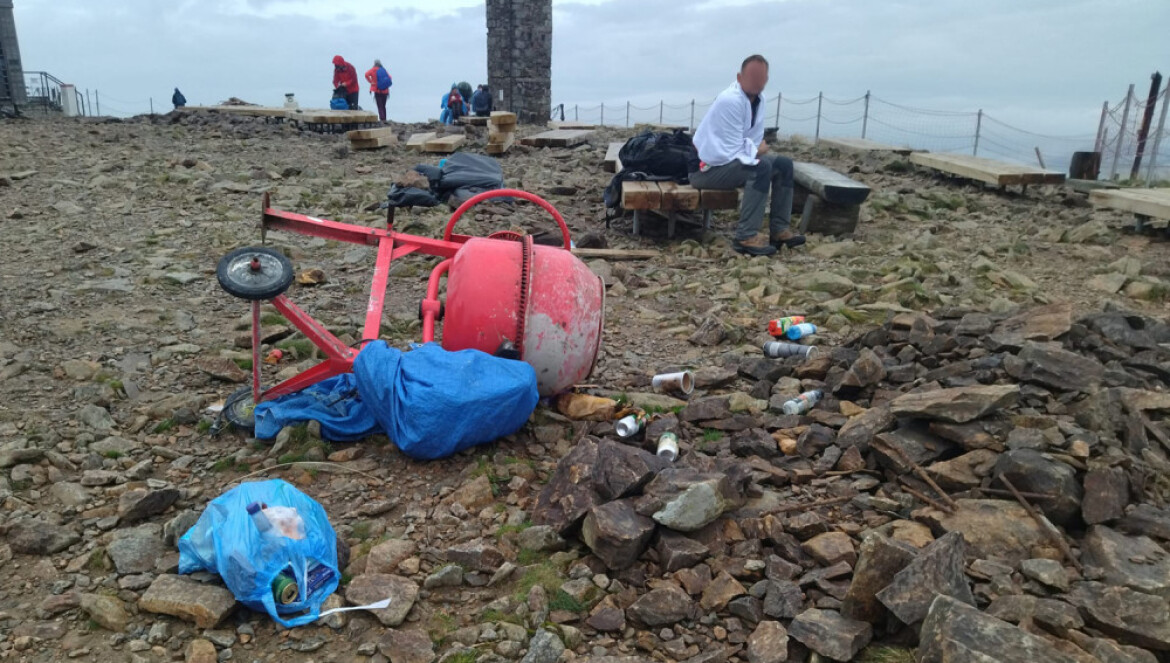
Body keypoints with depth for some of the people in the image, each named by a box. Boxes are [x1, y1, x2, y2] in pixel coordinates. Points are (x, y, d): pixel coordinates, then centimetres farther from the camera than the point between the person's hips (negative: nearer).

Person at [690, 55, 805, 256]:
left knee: (784, 164, 7)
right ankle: (746, 236, -30)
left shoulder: (758, 98, 5)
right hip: (708, 167, -10)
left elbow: (756, 141, 11)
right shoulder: (730, 100, -23)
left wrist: (755, 149, -10)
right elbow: (734, 151, -24)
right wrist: (756, 150, -9)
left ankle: (779, 228, 6)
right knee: (761, 168, -30)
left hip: (733, 160, 10)